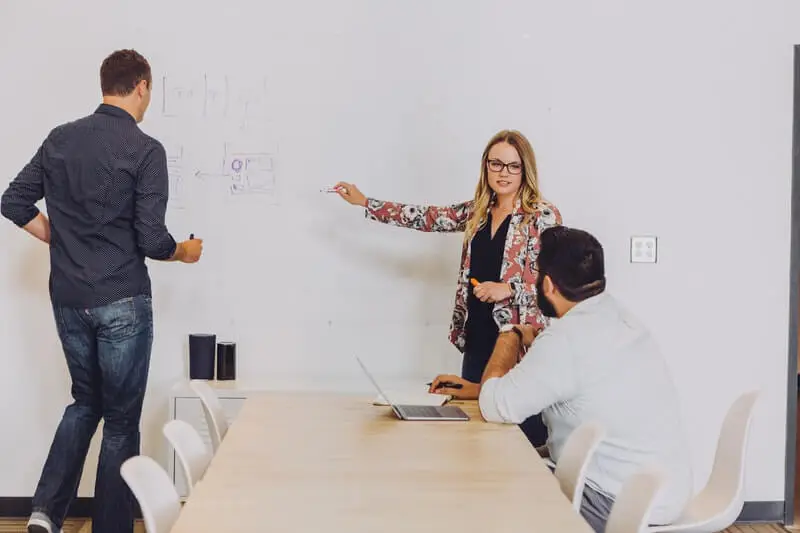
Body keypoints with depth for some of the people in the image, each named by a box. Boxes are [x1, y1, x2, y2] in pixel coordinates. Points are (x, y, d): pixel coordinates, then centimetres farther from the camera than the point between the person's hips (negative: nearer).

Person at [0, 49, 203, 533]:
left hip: (68, 299, 6)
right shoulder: (145, 150, -12)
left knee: (85, 401, 22)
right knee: (122, 418, 7)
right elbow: (152, 240, -16)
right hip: (122, 301, -5)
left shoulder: (60, 139, 4)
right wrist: (185, 252, 5)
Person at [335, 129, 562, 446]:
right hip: (477, 342, 6)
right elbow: (428, 218, 13)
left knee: (526, 437, -5)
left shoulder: (542, 216, -6)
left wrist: (509, 288, -20)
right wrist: (363, 202, 13)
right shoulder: (476, 212, 11)